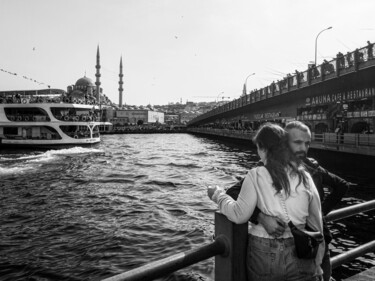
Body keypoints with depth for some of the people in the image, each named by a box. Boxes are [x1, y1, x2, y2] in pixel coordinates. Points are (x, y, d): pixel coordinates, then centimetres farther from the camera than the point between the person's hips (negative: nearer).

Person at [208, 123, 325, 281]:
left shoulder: (256, 176, -10)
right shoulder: (305, 177, 0)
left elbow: (239, 215, -10)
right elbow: (316, 224, 6)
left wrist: (218, 195, 6)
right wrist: (317, 265, 17)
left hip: (263, 255, -1)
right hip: (299, 256, 2)